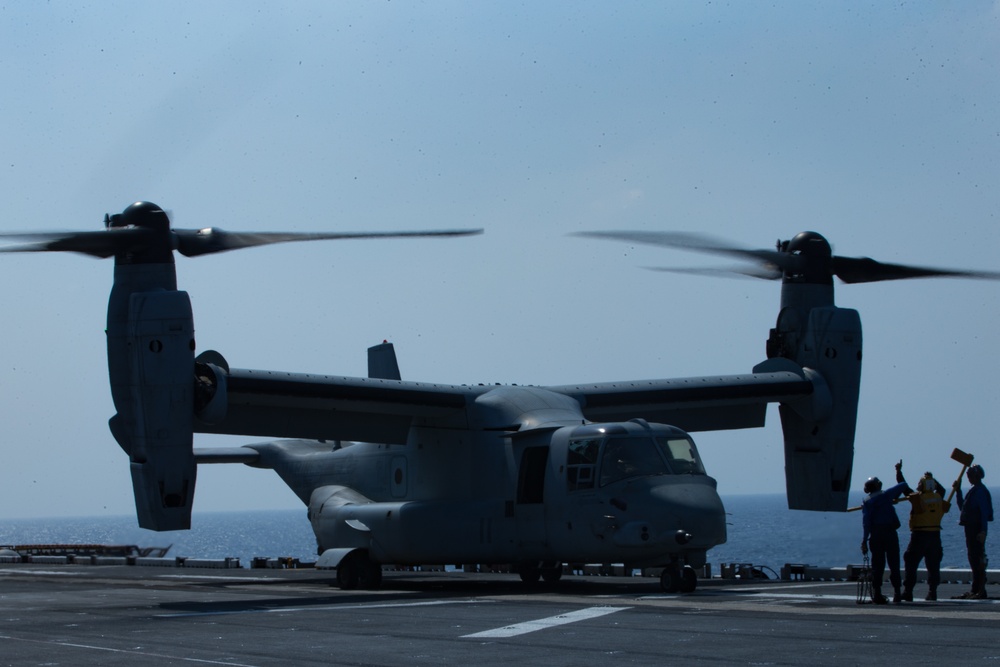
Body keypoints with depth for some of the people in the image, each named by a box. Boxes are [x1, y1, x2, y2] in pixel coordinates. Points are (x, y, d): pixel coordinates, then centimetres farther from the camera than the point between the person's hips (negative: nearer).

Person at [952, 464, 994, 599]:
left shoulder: (980, 491, -13)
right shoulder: (973, 490, 16)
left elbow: (985, 512, -19)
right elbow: (962, 507, 27)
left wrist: (983, 531, -25)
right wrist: (958, 490, 21)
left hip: (976, 529, -10)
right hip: (970, 528, 10)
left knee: (977, 560, -9)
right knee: (974, 559, 12)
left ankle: (980, 591, -9)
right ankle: (975, 590, 17)